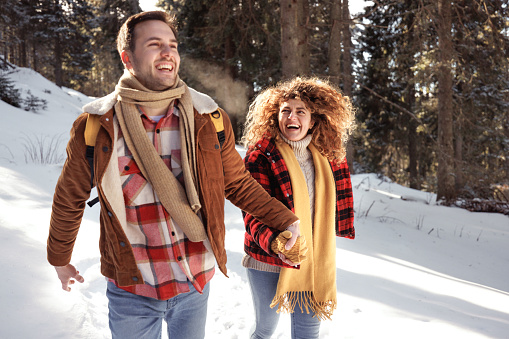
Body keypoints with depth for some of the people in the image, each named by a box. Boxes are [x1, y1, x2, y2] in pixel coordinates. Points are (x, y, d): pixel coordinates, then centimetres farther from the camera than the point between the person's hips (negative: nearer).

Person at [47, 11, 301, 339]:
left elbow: (238, 183, 6)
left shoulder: (209, 120, -7)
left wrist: (285, 220, -1)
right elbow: (70, 200, 3)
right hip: (132, 290, -1)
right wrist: (60, 259, 14)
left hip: (196, 283, 2)